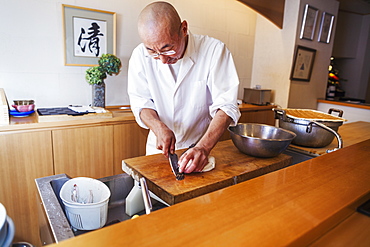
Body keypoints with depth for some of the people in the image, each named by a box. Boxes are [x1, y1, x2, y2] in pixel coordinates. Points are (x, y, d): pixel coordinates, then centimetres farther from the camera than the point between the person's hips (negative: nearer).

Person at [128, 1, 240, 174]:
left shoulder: (213, 50, -19)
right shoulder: (141, 55, -12)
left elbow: (225, 106, -21)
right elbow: (141, 103, -6)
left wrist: (203, 147, -34)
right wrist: (159, 128, -24)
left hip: (201, 144, -1)